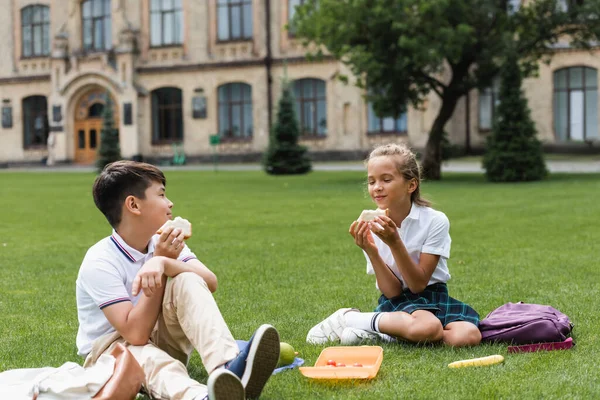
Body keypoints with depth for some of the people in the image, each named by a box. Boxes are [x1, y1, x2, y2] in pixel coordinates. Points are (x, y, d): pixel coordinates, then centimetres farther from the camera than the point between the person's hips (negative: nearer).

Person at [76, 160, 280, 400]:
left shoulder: (163, 244, 0)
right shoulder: (100, 261, -20)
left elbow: (210, 283, -17)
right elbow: (136, 334, -29)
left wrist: (164, 263, -35)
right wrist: (161, 260, -24)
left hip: (162, 341, 5)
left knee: (187, 281, -23)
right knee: (147, 358, -41)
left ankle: (228, 367, -50)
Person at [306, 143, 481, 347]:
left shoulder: (435, 221, -12)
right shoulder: (371, 228, -6)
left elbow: (418, 284, -15)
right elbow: (393, 292, -10)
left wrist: (395, 243, -27)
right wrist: (371, 251, -24)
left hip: (432, 298, 2)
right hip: (396, 302, -2)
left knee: (468, 336, -31)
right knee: (427, 328, -37)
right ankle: (348, 318, -17)